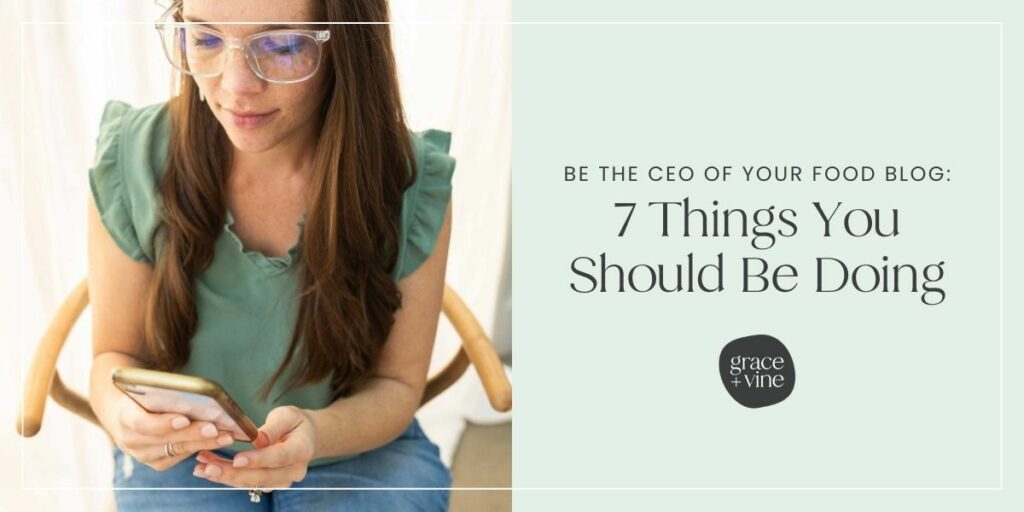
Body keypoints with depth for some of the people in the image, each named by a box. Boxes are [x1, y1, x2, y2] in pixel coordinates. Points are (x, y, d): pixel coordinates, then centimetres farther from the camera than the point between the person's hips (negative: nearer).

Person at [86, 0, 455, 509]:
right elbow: (117, 354, -3)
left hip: (360, 450, 1)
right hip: (181, 456, 0)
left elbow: (397, 383, -6)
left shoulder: (410, 183, -16)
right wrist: (122, 413, -27)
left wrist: (317, 431, -28)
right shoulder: (130, 161, -15)